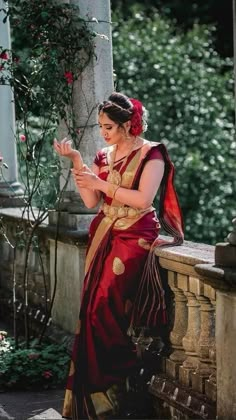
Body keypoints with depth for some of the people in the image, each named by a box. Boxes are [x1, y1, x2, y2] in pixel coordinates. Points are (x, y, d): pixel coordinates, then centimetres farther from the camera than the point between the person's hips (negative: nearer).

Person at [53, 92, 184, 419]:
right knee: (93, 309, -1)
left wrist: (102, 183, -14)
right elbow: (91, 202, 6)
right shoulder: (104, 156, 12)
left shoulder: (151, 154, -5)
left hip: (135, 236, -6)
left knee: (103, 306, -17)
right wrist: (77, 162, -1)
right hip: (105, 235, 6)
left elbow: (143, 199, -16)